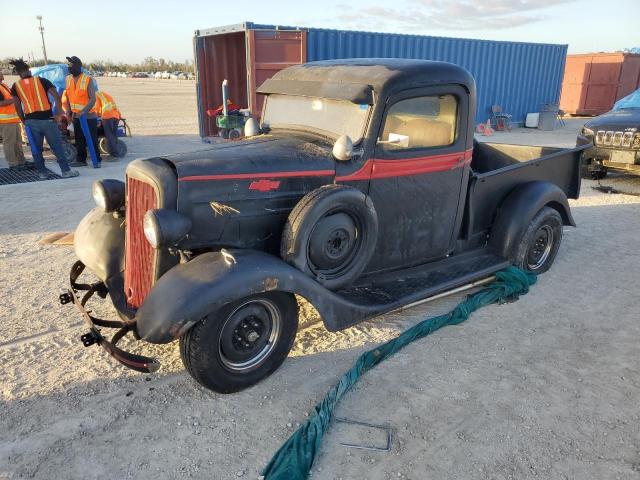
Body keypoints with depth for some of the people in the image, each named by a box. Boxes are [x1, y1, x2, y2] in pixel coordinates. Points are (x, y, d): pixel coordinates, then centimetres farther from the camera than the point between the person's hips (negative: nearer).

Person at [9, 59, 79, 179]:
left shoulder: (16, 86, 6)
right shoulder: (42, 81, 1)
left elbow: (17, 106, 5)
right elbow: (56, 96, -9)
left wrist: (24, 121, 15)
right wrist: (57, 113, -2)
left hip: (31, 121, 2)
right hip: (46, 119, -2)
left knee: (36, 148, 12)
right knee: (57, 146, 3)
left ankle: (42, 172, 14)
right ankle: (66, 171, 3)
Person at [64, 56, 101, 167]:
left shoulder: (88, 79, -13)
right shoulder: (68, 79, 6)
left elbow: (92, 99, -20)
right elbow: (68, 95, 16)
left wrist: (84, 111, -31)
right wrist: (68, 110, 5)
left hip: (89, 115, -6)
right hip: (76, 116, 6)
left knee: (92, 139, -2)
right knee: (79, 139, 11)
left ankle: (97, 160, 6)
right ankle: (81, 160, 19)